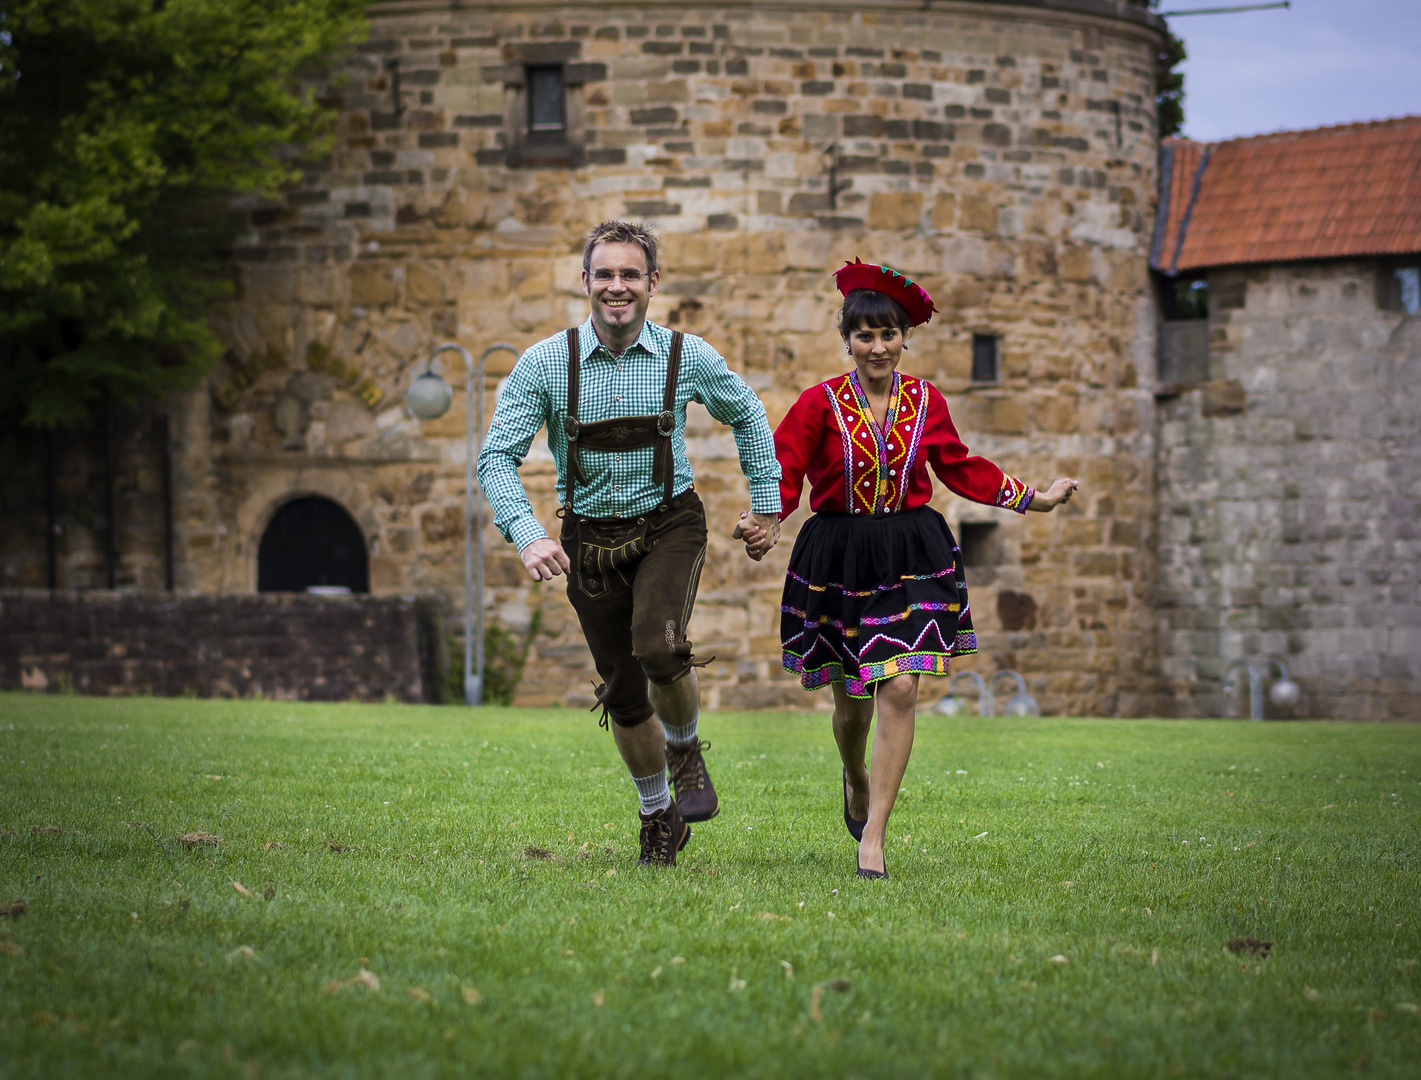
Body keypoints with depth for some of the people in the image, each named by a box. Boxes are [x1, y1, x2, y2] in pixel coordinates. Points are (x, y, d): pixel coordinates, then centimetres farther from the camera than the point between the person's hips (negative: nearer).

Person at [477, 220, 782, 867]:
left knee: (658, 649, -28)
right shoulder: (546, 364, -10)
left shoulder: (687, 358, -7)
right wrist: (527, 537, -26)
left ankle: (687, 751, 3)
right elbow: (498, 457, -12)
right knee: (624, 691, 7)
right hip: (590, 538, 1)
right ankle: (657, 814, 31)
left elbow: (747, 417, 12)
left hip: (668, 526, -1)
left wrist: (767, 504, 11)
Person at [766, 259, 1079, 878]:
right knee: (851, 697, 9)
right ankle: (856, 780, 46)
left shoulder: (925, 402, 4)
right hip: (838, 562, -1)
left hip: (912, 559, 1)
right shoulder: (821, 403, -5)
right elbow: (785, 471, -8)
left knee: (899, 689, -14)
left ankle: (872, 838, -9)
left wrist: (1034, 499, 20)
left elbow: (961, 469, 18)